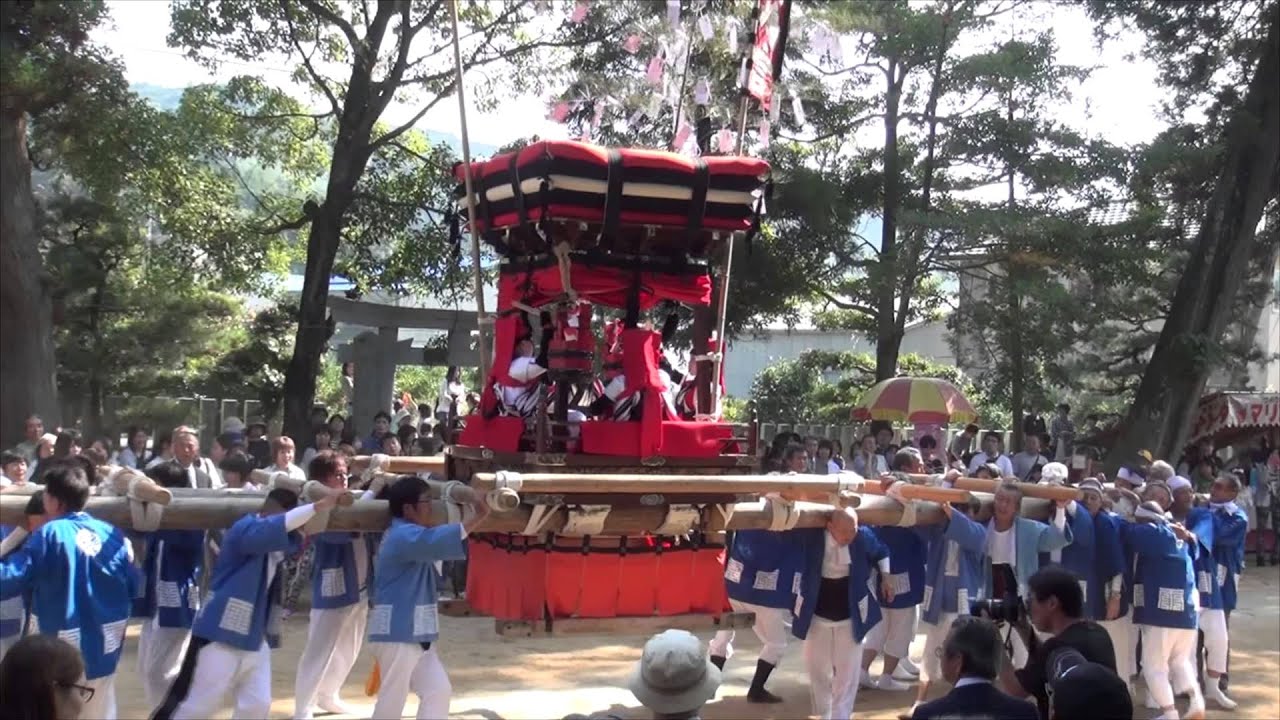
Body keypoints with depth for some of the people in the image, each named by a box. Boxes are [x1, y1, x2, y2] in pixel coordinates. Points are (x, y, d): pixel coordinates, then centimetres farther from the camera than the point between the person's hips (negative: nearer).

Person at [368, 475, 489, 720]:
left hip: (416, 632, 10)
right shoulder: (403, 536, -19)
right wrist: (476, 518, -39)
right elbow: (436, 539, -36)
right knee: (393, 699, -2)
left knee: (438, 690, 8)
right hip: (397, 632, -10)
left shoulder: (409, 534, 17)